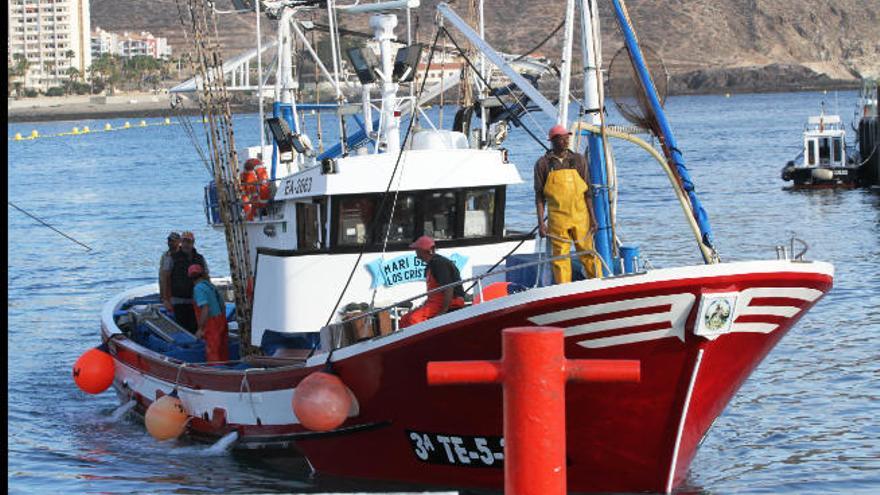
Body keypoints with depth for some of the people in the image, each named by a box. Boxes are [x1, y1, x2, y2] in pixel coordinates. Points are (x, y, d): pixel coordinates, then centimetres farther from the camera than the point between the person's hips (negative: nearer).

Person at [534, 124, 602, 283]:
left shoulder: (578, 160, 9)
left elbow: (586, 192, 10)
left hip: (580, 216, 1)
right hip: (557, 219, -1)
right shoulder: (543, 164, 3)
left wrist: (592, 218, 4)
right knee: (560, 258, 0)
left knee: (588, 253, 2)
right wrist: (541, 222, -4)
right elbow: (539, 195, 4)